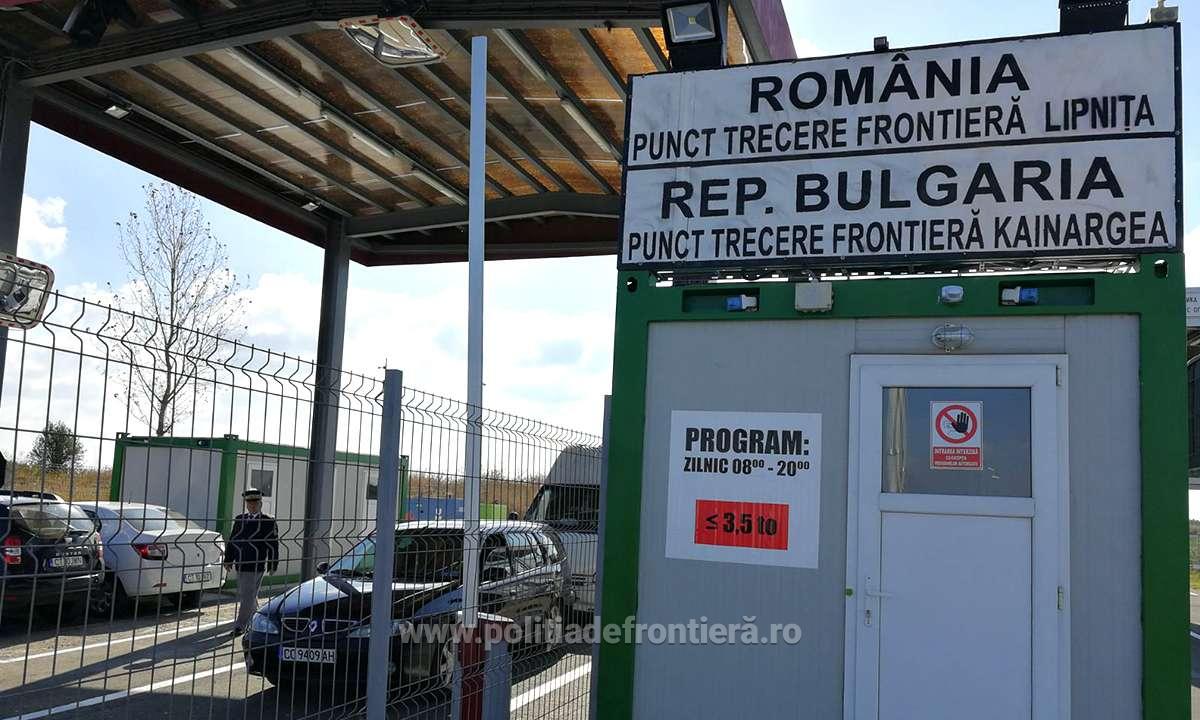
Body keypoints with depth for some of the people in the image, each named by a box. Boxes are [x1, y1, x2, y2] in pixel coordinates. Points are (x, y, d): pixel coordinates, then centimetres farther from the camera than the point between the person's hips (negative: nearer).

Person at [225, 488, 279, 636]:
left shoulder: (268, 522, -5)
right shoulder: (240, 519, 11)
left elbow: (273, 545, -5)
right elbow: (232, 540, 15)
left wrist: (273, 565, -8)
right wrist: (228, 559, 9)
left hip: (256, 566, -6)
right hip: (240, 565, 6)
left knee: (248, 596, -6)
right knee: (245, 595, 18)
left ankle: (240, 626, 0)